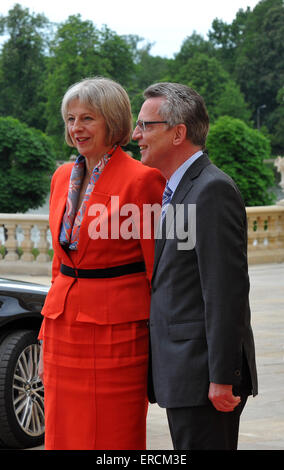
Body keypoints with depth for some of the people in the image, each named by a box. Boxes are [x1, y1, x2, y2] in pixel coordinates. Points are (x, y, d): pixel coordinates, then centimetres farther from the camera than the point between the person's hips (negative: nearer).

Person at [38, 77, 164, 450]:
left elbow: (158, 268, -8)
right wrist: (49, 335, 16)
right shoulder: (63, 177, 12)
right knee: (63, 436, 10)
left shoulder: (142, 179, -9)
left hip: (117, 328, -6)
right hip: (64, 326, 7)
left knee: (114, 437, 2)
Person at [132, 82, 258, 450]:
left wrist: (222, 378, -20)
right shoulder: (180, 189, 17)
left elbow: (227, 291, -19)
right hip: (186, 376, 10)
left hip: (203, 374, -10)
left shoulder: (212, 190, -14)